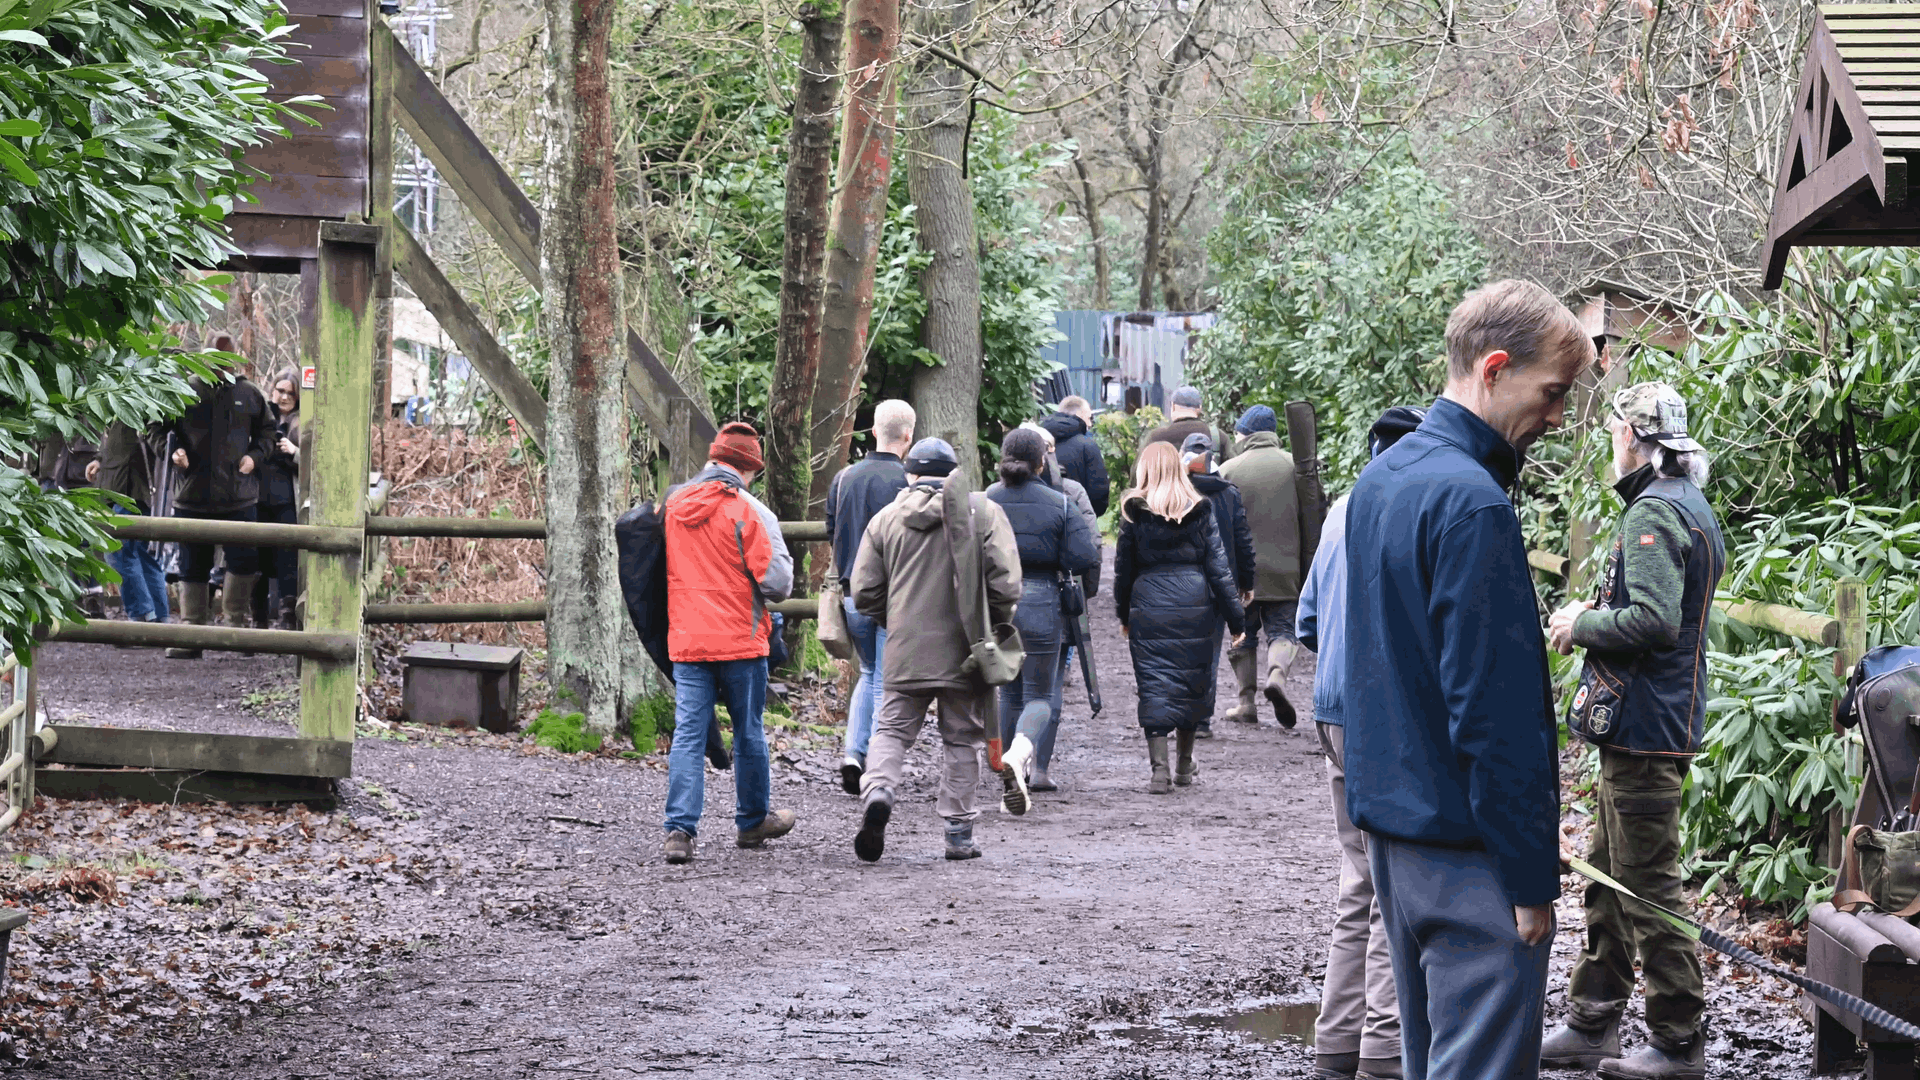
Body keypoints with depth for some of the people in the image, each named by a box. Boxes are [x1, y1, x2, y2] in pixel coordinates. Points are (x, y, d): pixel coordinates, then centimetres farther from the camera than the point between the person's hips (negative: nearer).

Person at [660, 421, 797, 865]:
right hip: (740, 638, -4)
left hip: (686, 640, 4)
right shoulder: (750, 511, -12)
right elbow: (777, 582, -14)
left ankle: (680, 829, -11)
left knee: (688, 732, 1)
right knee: (748, 731, 12)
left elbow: (664, 570, 18)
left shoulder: (673, 505, 6)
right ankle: (753, 821, 26)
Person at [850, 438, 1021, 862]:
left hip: (906, 651, 1)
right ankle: (959, 834, 11)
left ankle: (877, 790, -19)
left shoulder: (885, 519, 4)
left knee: (892, 730, 9)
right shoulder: (984, 512, -2)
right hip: (965, 651, -1)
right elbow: (1006, 585, -9)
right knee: (963, 740, 9)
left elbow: (865, 593, 4)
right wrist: (992, 631, 8)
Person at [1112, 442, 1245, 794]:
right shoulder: (1199, 511, 0)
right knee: (1192, 682, 15)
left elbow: (1123, 568, 5)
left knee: (1154, 686, 0)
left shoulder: (1134, 513, -2)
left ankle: (1160, 768, -11)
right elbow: (1218, 567, 0)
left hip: (1148, 607, -1)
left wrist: (1124, 615, 17)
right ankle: (1185, 765, 25)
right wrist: (1235, 617, 4)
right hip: (1195, 606, 1)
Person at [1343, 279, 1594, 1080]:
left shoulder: (1381, 479, 12)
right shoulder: (1472, 504, -19)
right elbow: (1495, 710, -21)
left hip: (1389, 825, 10)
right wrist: (1530, 878, -16)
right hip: (1466, 848, -10)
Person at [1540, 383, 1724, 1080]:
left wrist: (1583, 624, -13)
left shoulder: (1655, 515, -17)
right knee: (1610, 880, 17)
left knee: (1649, 887, -5)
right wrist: (1595, 615, 11)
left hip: (1644, 731, -11)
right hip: (1646, 726, 11)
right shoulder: (1693, 510, 16)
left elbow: (1653, 621, -28)